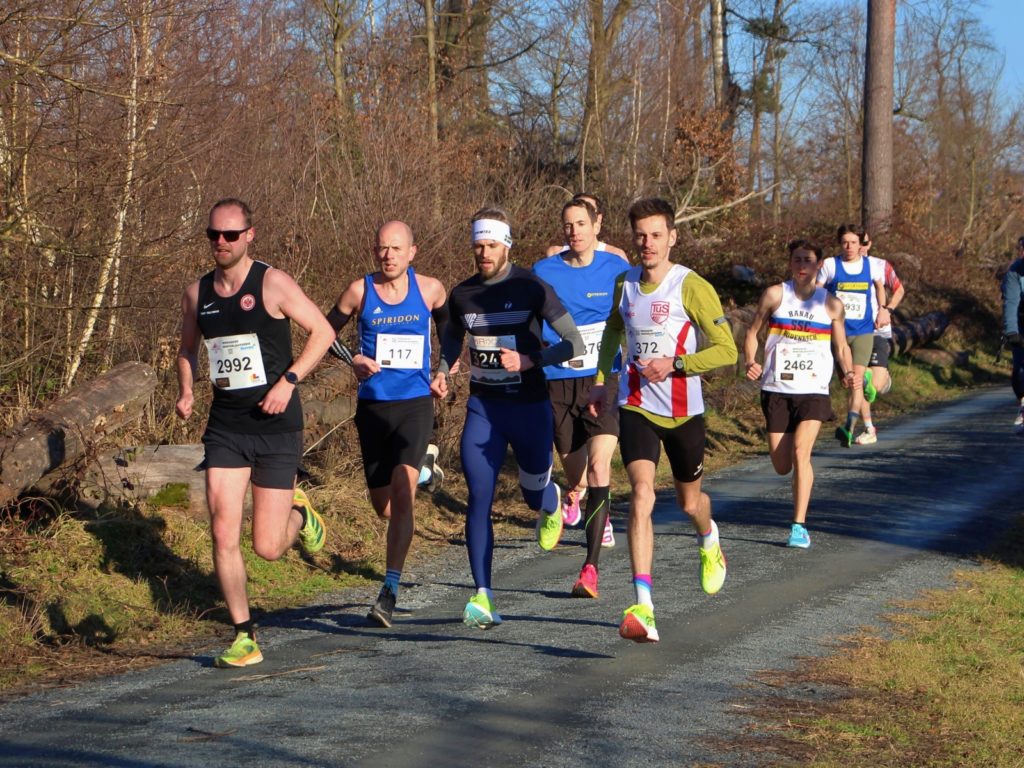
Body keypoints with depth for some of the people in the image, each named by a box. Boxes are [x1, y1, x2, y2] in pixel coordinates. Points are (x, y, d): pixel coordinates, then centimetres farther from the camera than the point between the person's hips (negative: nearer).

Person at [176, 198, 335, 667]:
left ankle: (297, 514, 34)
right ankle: (244, 637, 4)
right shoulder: (197, 294, 6)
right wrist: (185, 391, 3)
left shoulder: (272, 284, -8)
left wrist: (288, 381, -17)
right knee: (223, 535, -8)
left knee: (267, 548, -2)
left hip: (275, 426, -4)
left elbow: (323, 332, -5)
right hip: (225, 426, 4)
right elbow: (188, 349, 22)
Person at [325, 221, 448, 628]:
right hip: (372, 406, 2)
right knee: (382, 506, 13)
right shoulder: (360, 291, -1)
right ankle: (422, 459, 49)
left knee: (401, 493, -19)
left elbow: (448, 323, 21)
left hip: (415, 404, -2)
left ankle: (390, 592, -18)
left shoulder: (430, 290, 1)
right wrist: (352, 361, -7)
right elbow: (326, 331, 10)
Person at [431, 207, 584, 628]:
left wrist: (529, 360, -25)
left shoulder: (532, 288, -10)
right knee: (478, 501, -10)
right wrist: (442, 372, 4)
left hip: (529, 408, -2)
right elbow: (453, 337, 24)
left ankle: (552, 503, 53)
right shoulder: (461, 294, 3)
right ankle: (483, 597, -11)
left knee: (534, 495, 13)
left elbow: (574, 343, -11)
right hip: (482, 408, 2)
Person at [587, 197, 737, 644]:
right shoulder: (625, 283, 4)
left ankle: (709, 541, 57)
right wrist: (600, 380, 22)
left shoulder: (692, 287, -11)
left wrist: (675, 364, -21)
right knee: (642, 495, -19)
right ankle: (642, 608, -26)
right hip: (636, 409, 1)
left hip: (684, 411, -1)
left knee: (689, 502, 17)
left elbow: (726, 350, -11)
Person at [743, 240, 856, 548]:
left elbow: (841, 348, 13)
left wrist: (848, 372, -7)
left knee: (800, 451, -20)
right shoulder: (775, 295, 2)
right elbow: (752, 332, 8)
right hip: (776, 390, 1)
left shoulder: (831, 305, 4)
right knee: (781, 467, 1)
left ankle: (799, 526, -15)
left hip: (813, 391, -1)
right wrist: (751, 363, -10)